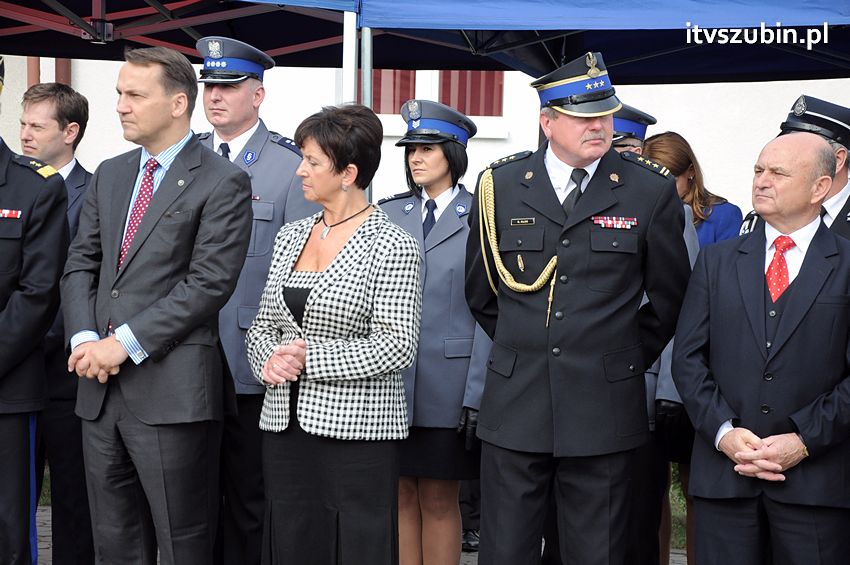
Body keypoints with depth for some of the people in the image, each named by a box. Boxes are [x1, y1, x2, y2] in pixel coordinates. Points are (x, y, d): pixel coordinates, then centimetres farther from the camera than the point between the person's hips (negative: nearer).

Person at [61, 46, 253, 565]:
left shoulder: (222, 182, -6)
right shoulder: (110, 176, 16)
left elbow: (210, 283, -14)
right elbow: (81, 265, 15)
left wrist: (125, 343, -16)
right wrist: (85, 338, -4)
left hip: (172, 390, -7)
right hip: (101, 388, 7)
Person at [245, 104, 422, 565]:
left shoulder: (392, 246, -8)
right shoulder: (290, 236, 12)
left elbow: (396, 348, -13)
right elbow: (261, 327, 17)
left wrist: (308, 355, -14)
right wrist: (270, 359, -5)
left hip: (356, 435, -6)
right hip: (284, 428, 6)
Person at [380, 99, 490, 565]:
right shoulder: (389, 214, 8)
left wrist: (476, 396, -10)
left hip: (448, 383, -3)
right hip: (387, 381, 3)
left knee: (439, 500, 4)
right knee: (401, 496, 8)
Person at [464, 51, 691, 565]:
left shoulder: (651, 190, -1)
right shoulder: (500, 184, 3)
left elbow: (670, 297, 9)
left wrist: (628, 359, 9)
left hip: (604, 409, -1)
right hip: (516, 405, 1)